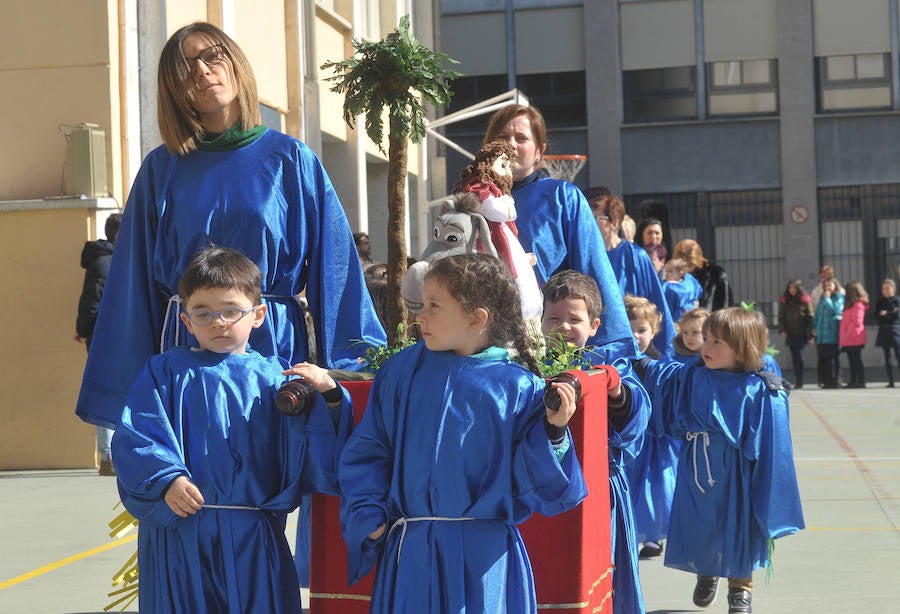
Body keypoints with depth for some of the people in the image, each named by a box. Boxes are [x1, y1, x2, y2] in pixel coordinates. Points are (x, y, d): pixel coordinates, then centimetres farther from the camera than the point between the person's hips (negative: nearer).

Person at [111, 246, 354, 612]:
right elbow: (134, 438, -7)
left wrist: (328, 398, -14)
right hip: (179, 537, -1)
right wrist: (167, 480, -23)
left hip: (253, 541, 1)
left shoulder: (275, 378, 7)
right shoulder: (166, 372, 5)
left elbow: (319, 458, 1)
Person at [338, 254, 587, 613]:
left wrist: (552, 433, -19)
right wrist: (368, 517, -1)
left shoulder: (518, 389, -5)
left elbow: (540, 483, -5)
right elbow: (367, 450, 9)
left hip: (483, 560, -2)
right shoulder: (401, 371, 4)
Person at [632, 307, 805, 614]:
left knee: (738, 530, 10)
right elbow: (657, 374, 12)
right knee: (698, 528, 17)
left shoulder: (761, 391, -18)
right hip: (697, 471, 4)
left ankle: (740, 589, 29)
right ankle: (706, 574, 44)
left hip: (735, 476, -4)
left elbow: (770, 445, -15)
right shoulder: (692, 375, -5)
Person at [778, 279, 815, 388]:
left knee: (799, 356, -10)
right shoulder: (784, 301, 7)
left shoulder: (805, 300, -2)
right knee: (794, 358, 5)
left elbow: (810, 318, -3)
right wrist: (782, 330, -6)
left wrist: (811, 335, -8)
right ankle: (798, 381, 11)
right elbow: (781, 317, 9)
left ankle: (799, 381, -8)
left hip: (802, 334, -3)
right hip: (790, 334, 3)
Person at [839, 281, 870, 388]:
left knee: (857, 360, -6)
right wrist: (843, 338, 18)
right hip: (849, 339, 9)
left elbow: (857, 322, -20)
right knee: (852, 360, 11)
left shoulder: (858, 305, -13)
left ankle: (861, 382, -5)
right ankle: (853, 381, 14)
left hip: (855, 339, -9)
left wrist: (849, 334, -17)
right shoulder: (850, 304, 18)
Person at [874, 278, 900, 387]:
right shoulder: (880, 302, 11)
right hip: (883, 330, 4)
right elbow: (877, 314, -2)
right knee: (887, 357, 4)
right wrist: (891, 313, -11)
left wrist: (886, 313, -8)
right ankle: (891, 381, 7)